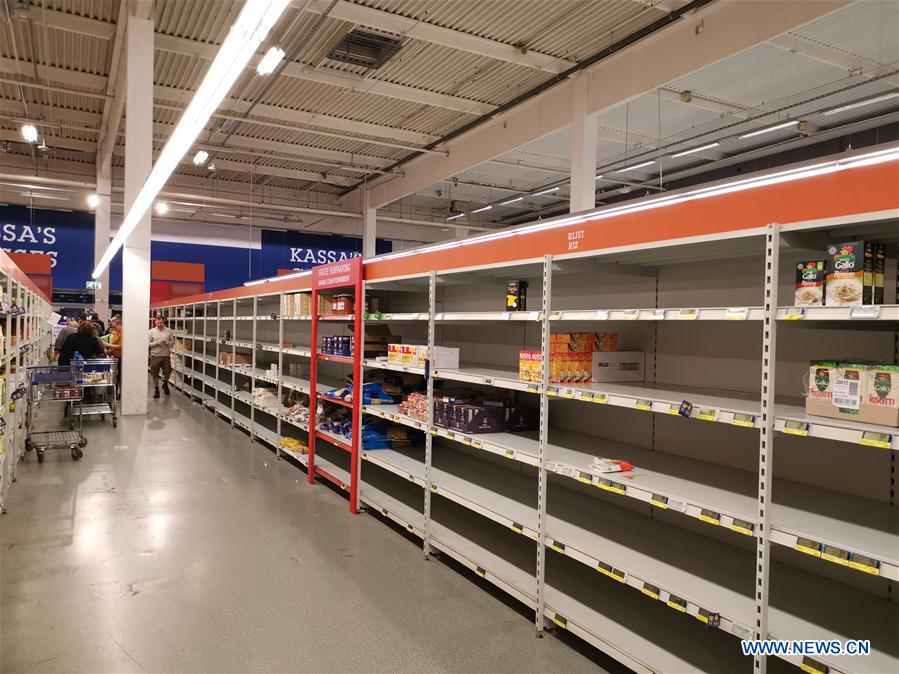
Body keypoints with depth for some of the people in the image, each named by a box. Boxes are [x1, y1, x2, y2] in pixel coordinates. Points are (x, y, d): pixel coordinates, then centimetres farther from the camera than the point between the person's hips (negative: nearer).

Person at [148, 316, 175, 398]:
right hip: (155, 355, -1)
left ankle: (165, 384, 33)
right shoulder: (151, 331, -2)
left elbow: (173, 342, 6)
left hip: (166, 355, 1)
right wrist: (157, 343, -17)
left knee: (168, 372, 4)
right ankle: (156, 390, 19)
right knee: (155, 374, 6)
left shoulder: (169, 331, 1)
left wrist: (167, 343, -14)